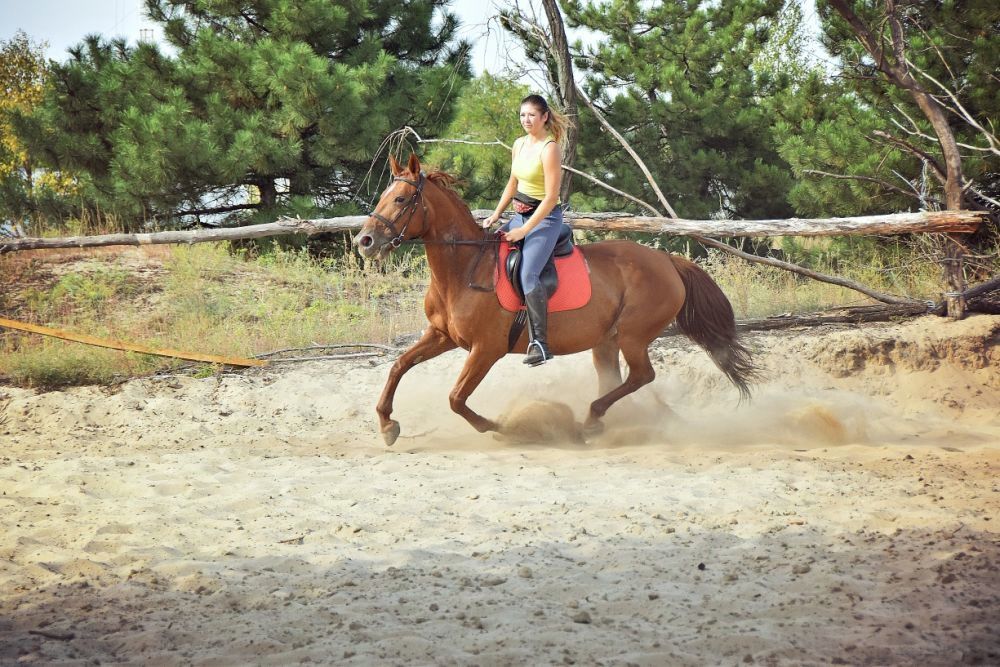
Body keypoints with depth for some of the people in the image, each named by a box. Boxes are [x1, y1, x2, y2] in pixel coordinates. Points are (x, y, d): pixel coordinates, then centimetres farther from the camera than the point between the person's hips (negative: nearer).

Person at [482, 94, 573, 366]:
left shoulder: (550, 149, -17)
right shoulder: (519, 145, 9)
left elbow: (551, 198, -19)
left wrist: (524, 231, -19)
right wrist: (496, 215, 9)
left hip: (545, 218, -9)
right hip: (521, 215, 9)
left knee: (527, 275, -26)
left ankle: (540, 343, -27)